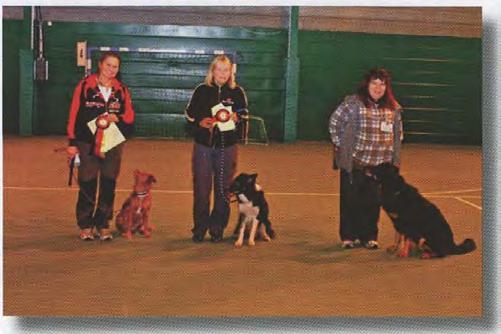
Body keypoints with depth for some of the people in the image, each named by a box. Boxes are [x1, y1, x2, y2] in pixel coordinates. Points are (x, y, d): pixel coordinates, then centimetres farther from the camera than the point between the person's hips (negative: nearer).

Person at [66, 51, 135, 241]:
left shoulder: (122, 90, 9)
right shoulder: (85, 86, 0)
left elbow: (129, 117, 12)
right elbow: (74, 115, 0)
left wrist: (117, 118, -11)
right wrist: (72, 143, -3)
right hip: (88, 144, -2)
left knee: (108, 186, 3)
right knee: (87, 186, 0)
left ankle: (103, 225, 13)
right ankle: (85, 226, 10)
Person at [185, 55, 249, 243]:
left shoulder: (237, 92, 4)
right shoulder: (202, 91, 2)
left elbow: (245, 116, 11)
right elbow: (189, 116, 4)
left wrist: (236, 118, -11)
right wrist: (200, 122, -15)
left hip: (227, 146, 0)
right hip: (203, 145, 0)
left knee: (223, 189, 4)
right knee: (201, 188, 0)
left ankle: (217, 229, 14)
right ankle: (200, 228, 10)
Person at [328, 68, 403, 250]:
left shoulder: (393, 109, 8)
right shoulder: (353, 103, -6)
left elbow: (398, 133, 21)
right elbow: (334, 122, -1)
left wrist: (394, 157, 15)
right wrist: (339, 145, -2)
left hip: (379, 165, 3)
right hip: (353, 163, -3)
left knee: (373, 201, 7)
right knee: (351, 200, 4)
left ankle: (369, 236, 20)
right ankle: (348, 236, 15)